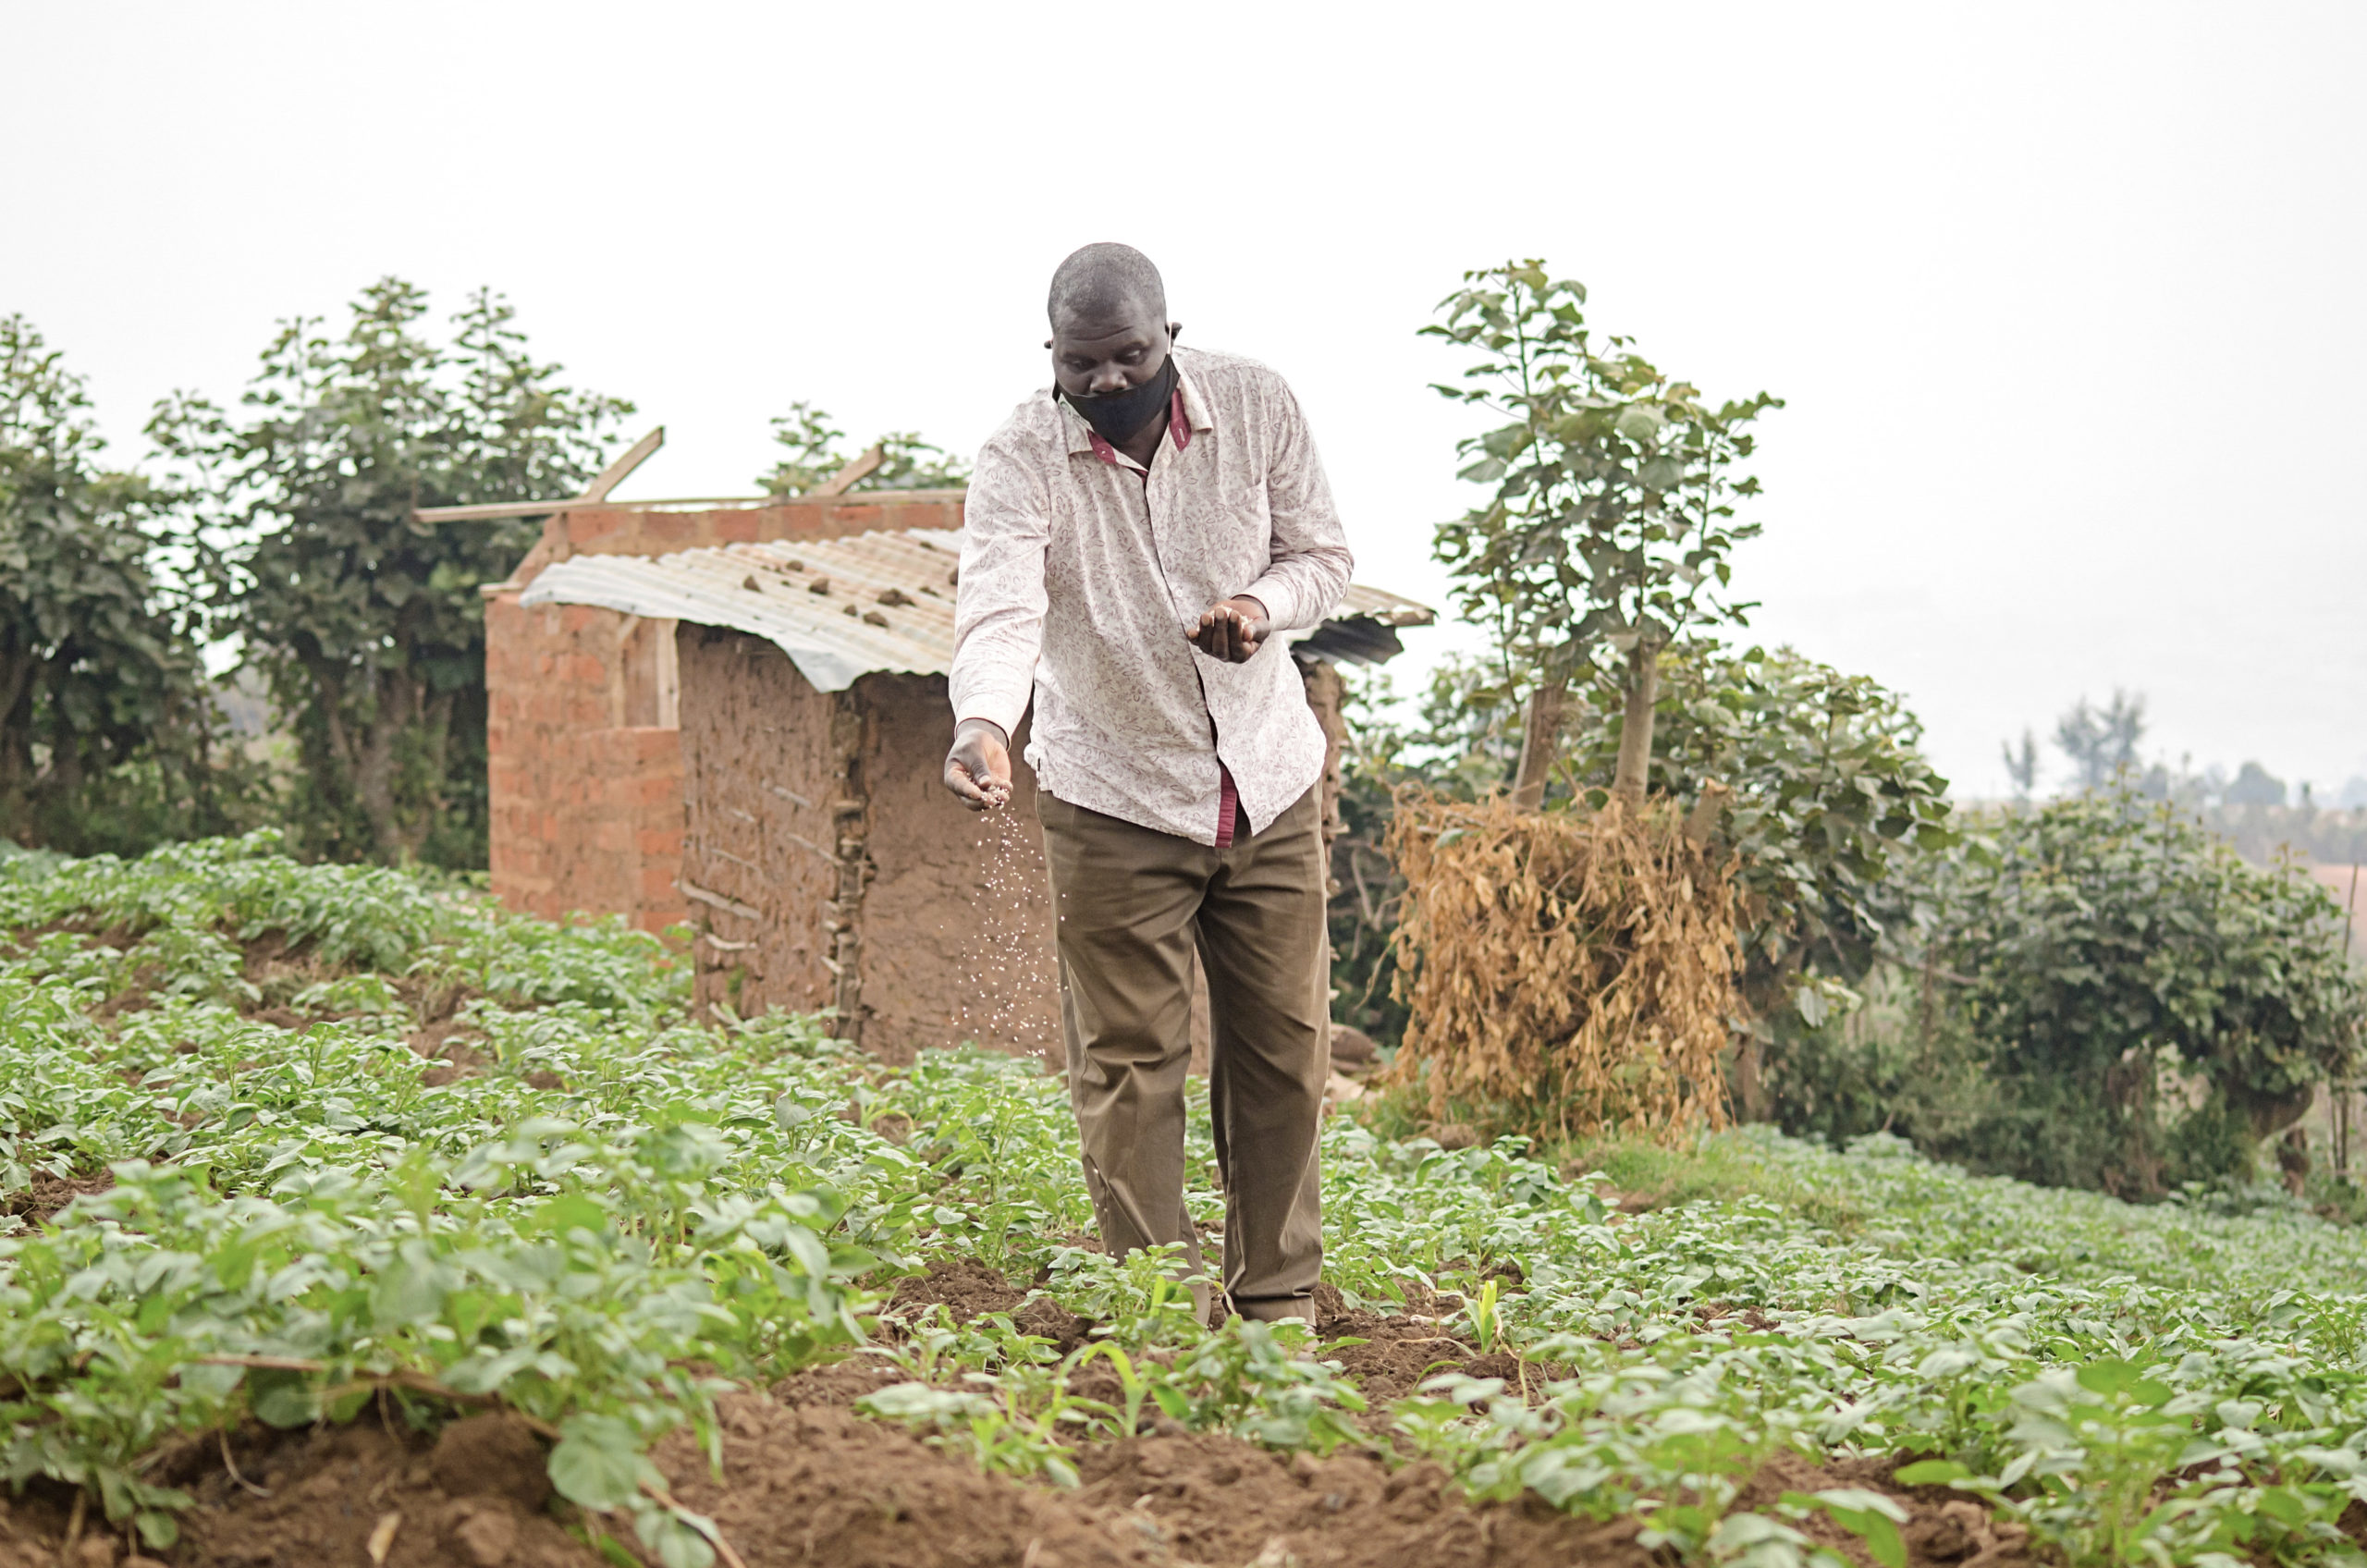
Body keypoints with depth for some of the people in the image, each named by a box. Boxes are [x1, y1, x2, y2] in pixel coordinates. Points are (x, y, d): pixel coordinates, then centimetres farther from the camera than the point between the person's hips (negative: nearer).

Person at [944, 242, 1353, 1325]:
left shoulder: (1257, 406, -8)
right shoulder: (1020, 458, -16)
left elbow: (1323, 553, 2)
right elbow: (999, 605, -31)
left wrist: (1264, 603, -22)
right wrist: (984, 726, -51)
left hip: (1268, 782, 3)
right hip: (1115, 799, -3)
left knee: (1285, 1049, 8)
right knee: (1127, 1064, -4)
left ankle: (1278, 1302, 22)